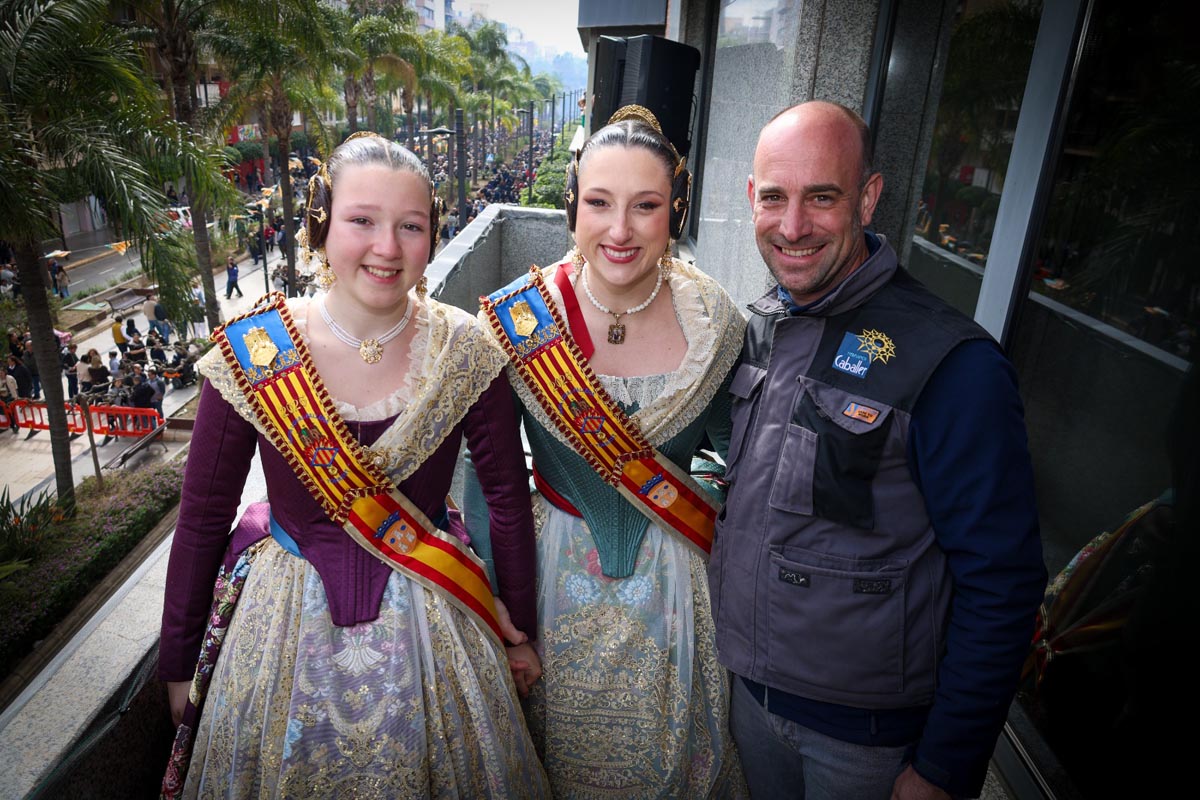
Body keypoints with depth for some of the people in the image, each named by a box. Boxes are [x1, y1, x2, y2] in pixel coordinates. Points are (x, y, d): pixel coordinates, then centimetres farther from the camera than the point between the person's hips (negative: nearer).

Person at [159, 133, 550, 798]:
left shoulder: (467, 351, -14)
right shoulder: (252, 352, -15)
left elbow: (508, 494, -4)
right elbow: (203, 518, -4)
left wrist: (521, 629, 4)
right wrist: (177, 663, 5)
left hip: (428, 615, 0)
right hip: (287, 617, 1)